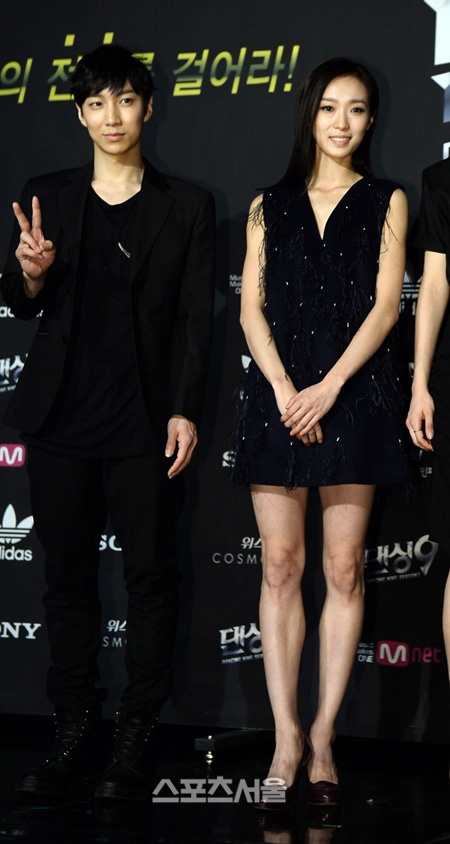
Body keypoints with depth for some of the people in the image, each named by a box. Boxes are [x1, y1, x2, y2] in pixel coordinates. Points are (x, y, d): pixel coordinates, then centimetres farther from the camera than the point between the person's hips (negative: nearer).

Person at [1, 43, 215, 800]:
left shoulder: (185, 206, 6)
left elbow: (196, 318, 2)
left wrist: (185, 411, -7)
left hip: (144, 422, -2)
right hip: (62, 420, 2)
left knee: (149, 573, -2)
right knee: (67, 575, 4)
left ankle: (135, 744, 4)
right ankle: (74, 737, 11)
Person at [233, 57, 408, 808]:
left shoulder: (385, 202, 10)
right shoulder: (269, 206, 14)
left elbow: (385, 304, 0)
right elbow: (252, 308, 6)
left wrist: (327, 388, -11)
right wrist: (283, 389, -9)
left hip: (353, 394, -1)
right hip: (278, 394, 1)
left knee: (344, 568, -2)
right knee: (280, 565, -2)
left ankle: (323, 737, 3)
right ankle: (287, 737, 0)